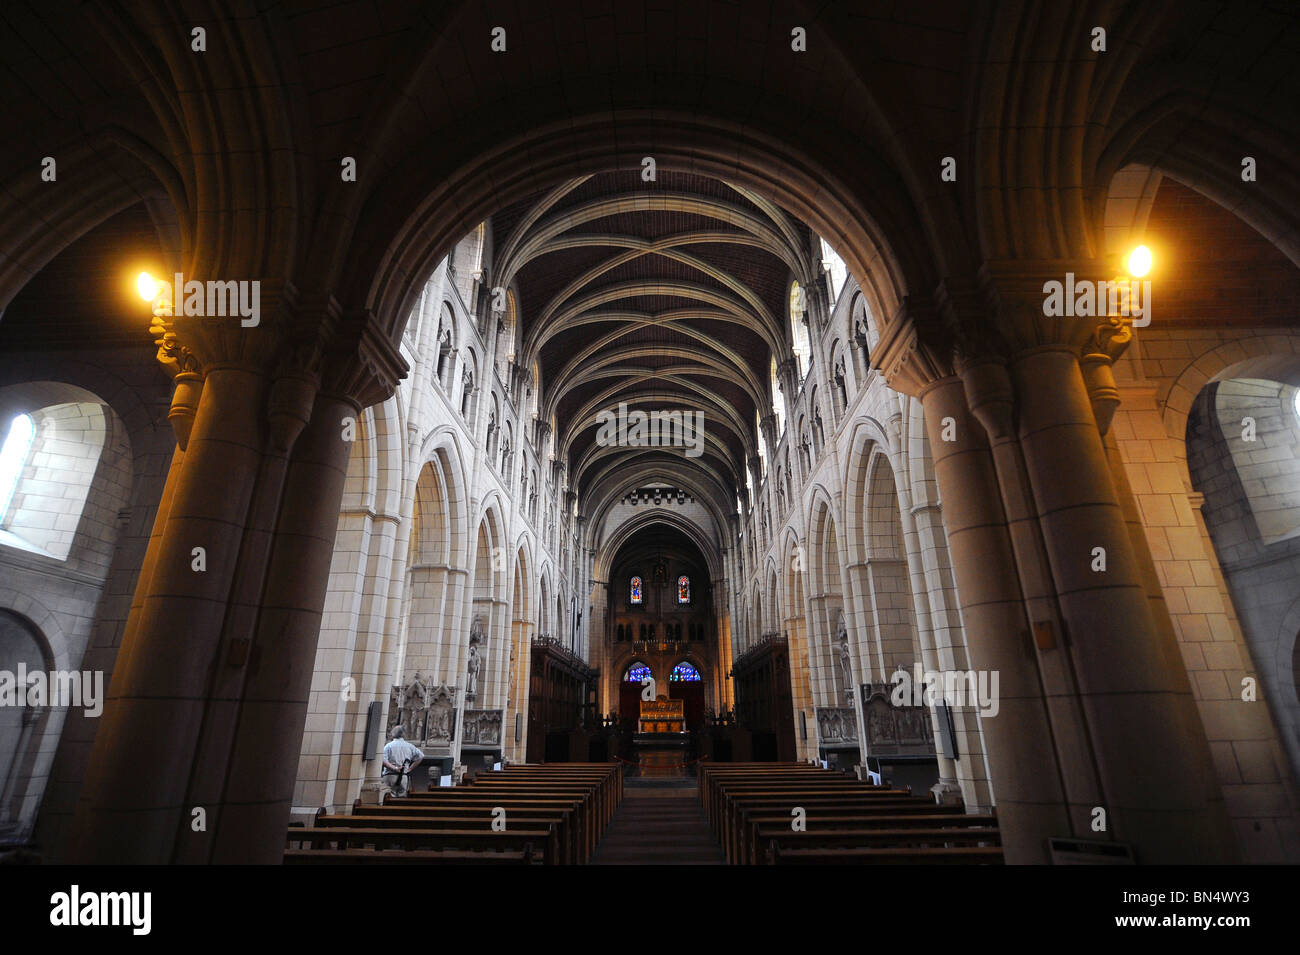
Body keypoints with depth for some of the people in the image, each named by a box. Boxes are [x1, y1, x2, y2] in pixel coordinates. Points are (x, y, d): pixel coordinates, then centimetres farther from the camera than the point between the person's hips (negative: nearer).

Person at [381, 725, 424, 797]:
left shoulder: (388, 746, 3)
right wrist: (410, 768, 10)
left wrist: (394, 768, -8)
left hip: (389, 776, -1)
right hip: (404, 777, 1)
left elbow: (383, 761, -11)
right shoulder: (409, 746, 8)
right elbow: (421, 757, 5)